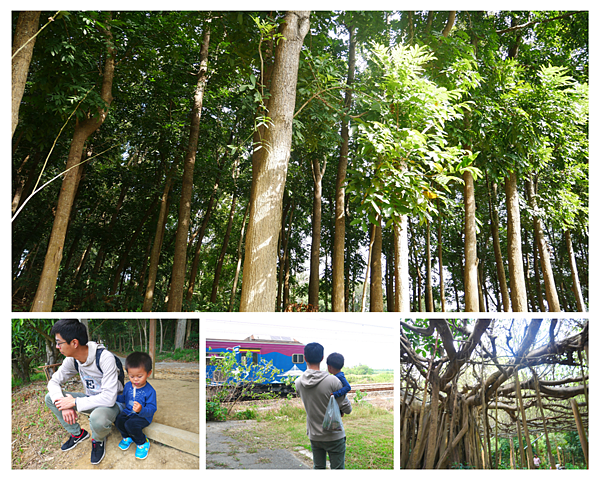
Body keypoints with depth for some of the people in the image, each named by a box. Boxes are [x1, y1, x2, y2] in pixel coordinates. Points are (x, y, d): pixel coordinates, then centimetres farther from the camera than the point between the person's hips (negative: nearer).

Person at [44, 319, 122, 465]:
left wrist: (74, 402, -26)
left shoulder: (104, 358, -31)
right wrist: (64, 405, -19)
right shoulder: (72, 360, -8)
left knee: (97, 418, -39)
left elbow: (109, 398, -33)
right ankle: (78, 434, 13)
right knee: (50, 398, -4)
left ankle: (98, 440, -1)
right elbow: (53, 381, 0)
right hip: (90, 399, 7)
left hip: (111, 403, -7)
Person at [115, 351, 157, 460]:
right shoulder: (128, 386, 1)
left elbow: (152, 409, -22)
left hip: (143, 416, -6)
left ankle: (143, 442, -5)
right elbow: (123, 398, 21)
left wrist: (141, 410, -41)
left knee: (130, 424, -31)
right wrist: (115, 397, 2)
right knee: (118, 420, -21)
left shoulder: (150, 391, -19)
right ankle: (127, 437, 10)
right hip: (128, 412, 6)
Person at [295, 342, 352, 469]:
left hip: (314, 436, 4)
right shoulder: (333, 381, -22)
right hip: (334, 436, -4)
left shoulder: (298, 383, -7)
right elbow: (347, 409, -12)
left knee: (318, 468, 18)